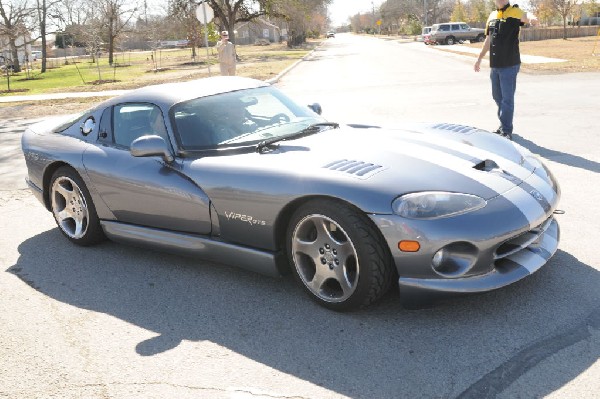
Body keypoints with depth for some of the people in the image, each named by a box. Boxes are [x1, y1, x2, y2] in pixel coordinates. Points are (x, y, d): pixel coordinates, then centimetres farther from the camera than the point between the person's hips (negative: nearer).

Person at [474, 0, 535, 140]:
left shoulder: (514, 12, -6)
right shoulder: (492, 16, 13)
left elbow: (525, 16, -30)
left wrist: (531, 18, -53)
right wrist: (479, 59, 24)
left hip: (510, 65, -7)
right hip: (494, 65, 7)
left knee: (507, 98, -5)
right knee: (497, 97, 14)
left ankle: (506, 130, 1)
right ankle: (504, 125, 29)